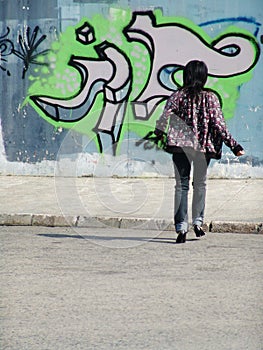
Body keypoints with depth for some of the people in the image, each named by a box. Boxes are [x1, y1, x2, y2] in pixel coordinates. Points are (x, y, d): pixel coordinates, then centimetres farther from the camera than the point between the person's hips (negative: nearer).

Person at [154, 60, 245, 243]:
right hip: (204, 146, 0)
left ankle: (181, 227, -5)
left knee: (182, 185, 5)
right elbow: (219, 125, -9)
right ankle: (198, 221, 19)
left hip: (180, 146, 0)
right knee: (200, 184, 19)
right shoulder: (211, 97, -4)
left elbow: (164, 117, -8)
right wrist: (234, 146, -4)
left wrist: (159, 133, 13)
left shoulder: (178, 96, -3)